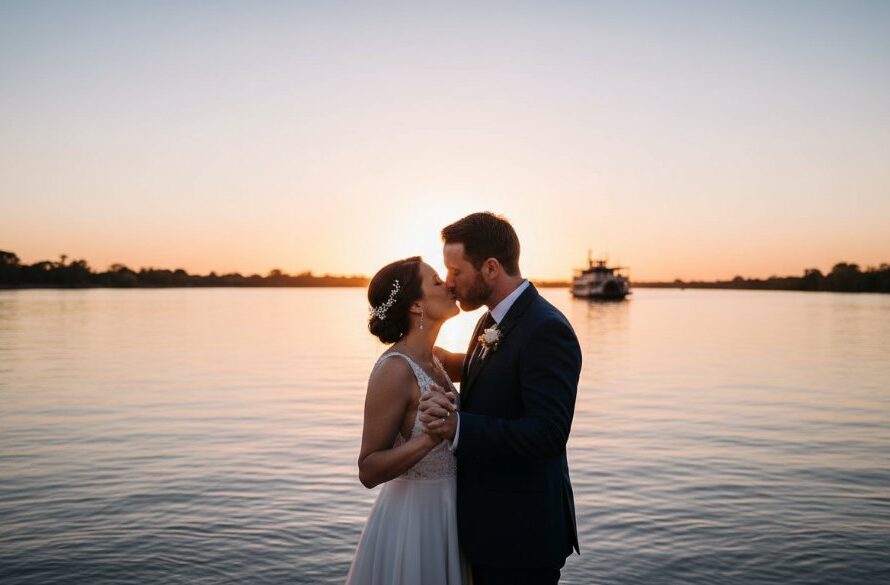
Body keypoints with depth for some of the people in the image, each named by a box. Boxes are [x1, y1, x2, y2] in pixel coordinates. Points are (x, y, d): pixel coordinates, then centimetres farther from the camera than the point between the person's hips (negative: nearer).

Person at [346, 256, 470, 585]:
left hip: (443, 514, 9)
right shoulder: (394, 370, -22)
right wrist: (431, 437, -35)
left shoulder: (429, 360, 2)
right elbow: (369, 471, -22)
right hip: (413, 518, -8)